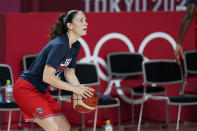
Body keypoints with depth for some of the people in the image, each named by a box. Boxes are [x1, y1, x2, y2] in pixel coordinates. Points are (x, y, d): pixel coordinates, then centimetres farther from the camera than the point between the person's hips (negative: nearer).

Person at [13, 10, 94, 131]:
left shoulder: (76, 46, 5)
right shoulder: (60, 45, -24)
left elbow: (69, 73, 12)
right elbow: (47, 77, -26)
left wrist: (81, 90, -6)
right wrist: (74, 88, -21)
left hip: (41, 91, 10)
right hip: (26, 88, -10)